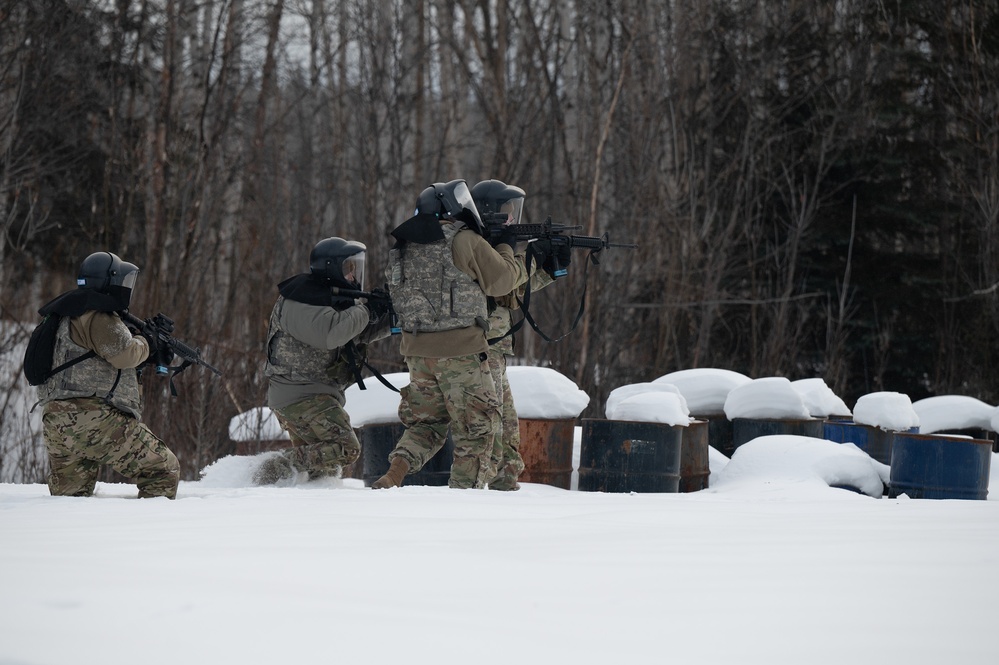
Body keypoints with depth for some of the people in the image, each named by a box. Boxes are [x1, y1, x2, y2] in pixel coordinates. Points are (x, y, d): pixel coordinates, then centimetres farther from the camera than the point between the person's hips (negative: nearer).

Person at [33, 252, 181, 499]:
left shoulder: (70, 316, 25)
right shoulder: (96, 316, -6)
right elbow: (123, 353, -18)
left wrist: (148, 357, 19)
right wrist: (146, 343, 3)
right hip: (94, 420, -10)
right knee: (164, 471, -4)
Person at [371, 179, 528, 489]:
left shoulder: (408, 244, 11)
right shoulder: (465, 242, -10)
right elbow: (501, 280, -1)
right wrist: (507, 249, 18)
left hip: (417, 349, 6)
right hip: (459, 350, -6)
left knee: (426, 423, 17)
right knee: (476, 427, 6)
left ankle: (392, 477, -2)